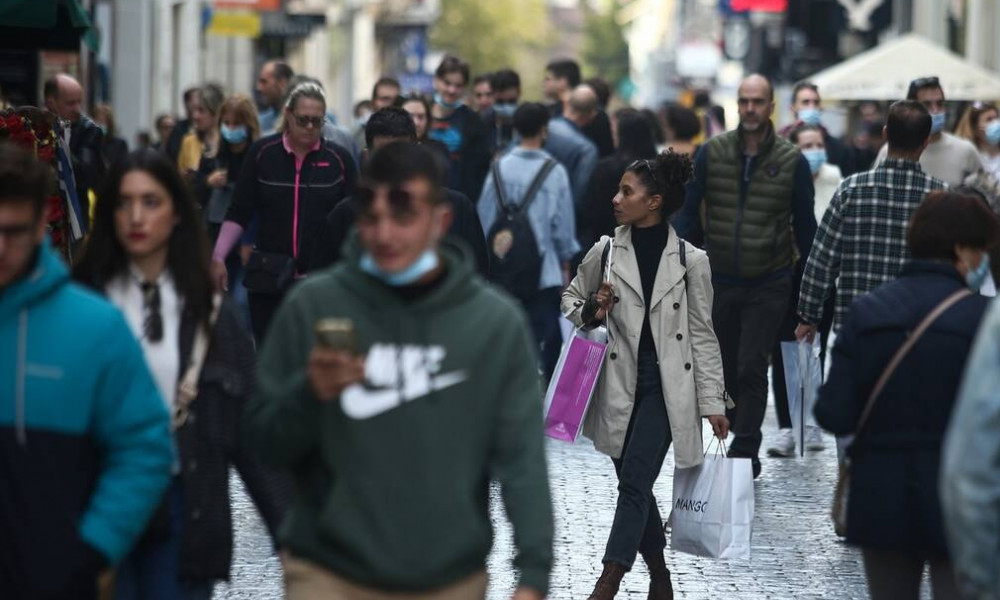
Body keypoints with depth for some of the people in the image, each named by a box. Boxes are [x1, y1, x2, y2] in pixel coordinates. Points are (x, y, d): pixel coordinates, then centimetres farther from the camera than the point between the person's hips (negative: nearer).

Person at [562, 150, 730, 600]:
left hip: (666, 385, -3)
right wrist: (591, 312, -6)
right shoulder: (606, 252, 2)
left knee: (635, 480, -12)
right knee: (634, 483, 10)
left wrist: (712, 402, 0)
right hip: (620, 384, 3)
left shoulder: (690, 260, -4)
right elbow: (571, 297, 18)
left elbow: (702, 336, 1)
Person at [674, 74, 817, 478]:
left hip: (769, 283, -2)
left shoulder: (791, 161, -2)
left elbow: (805, 225, 4)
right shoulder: (711, 153, 0)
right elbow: (688, 215, 4)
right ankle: (745, 438, 29)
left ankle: (744, 454, -5)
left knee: (751, 369, -9)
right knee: (725, 369, 11)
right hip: (719, 280, 2)